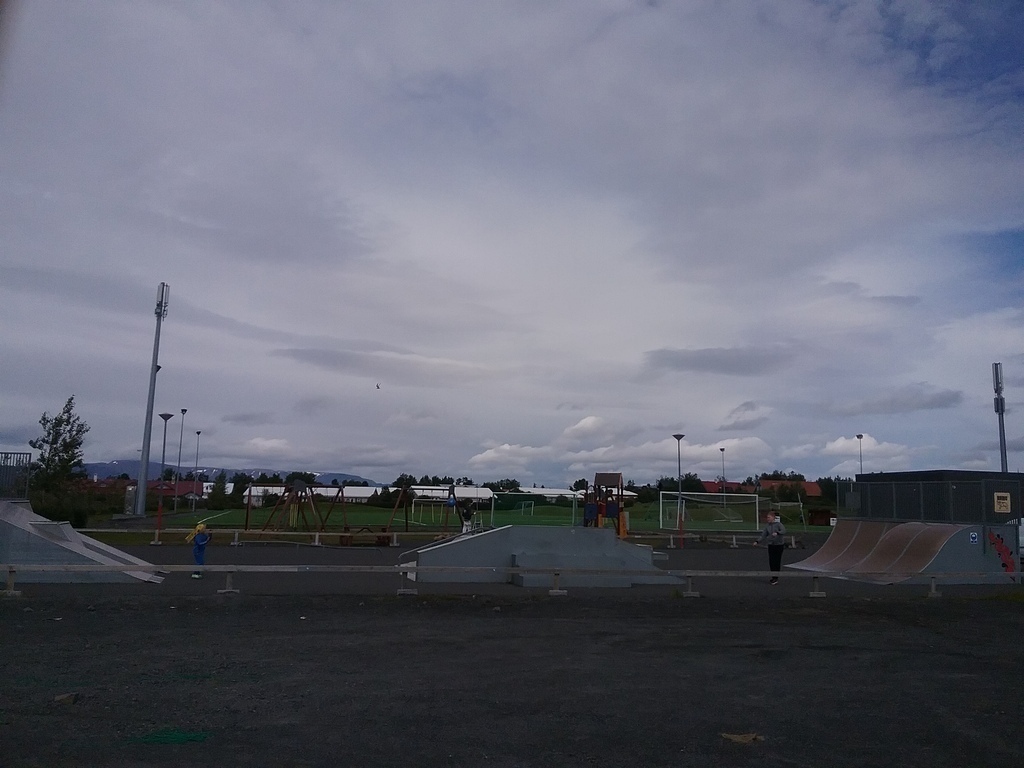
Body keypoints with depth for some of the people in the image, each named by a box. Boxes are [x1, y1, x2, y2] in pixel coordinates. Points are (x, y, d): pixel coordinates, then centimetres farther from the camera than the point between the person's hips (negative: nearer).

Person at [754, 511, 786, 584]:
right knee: (771, 562, 4)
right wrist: (757, 542, -7)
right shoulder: (767, 526, 7)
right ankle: (773, 578, 13)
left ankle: (776, 578, 5)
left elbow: (783, 531, -25)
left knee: (777, 562, -3)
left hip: (779, 545, -5)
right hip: (771, 545, 5)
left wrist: (777, 533, -43)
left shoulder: (779, 524, -8)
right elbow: (763, 535, 5)